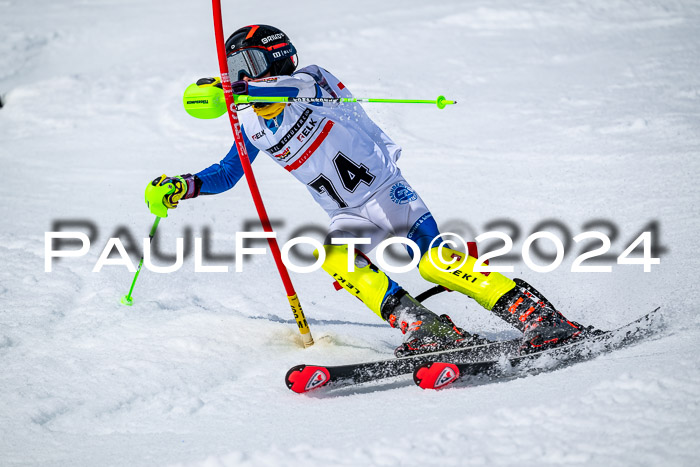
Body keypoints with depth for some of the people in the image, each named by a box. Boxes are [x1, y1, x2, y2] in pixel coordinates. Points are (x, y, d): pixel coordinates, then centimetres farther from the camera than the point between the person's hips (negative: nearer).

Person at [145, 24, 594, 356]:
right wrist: (184, 186, 2)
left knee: (434, 262, -24)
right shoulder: (252, 124, 9)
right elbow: (226, 174, 20)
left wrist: (232, 90, -50)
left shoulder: (311, 81, -11)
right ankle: (423, 328, -31)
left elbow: (294, 87, -35)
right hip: (350, 217, 5)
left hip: (387, 192, -5)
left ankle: (537, 315, -23)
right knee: (335, 258, -27)